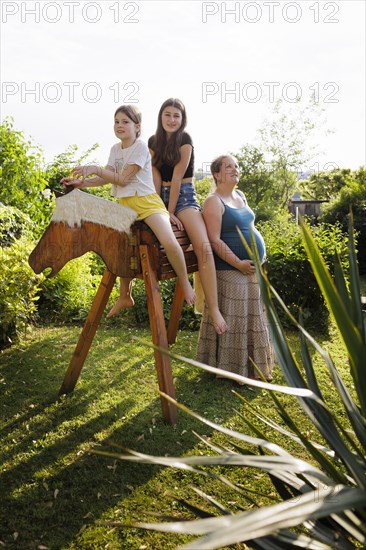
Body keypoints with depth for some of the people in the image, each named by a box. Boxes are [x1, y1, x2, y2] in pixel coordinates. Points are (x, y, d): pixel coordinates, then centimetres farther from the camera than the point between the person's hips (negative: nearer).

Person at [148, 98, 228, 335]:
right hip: (161, 196, 5)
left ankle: (214, 310, -30)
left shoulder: (185, 140, -7)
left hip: (184, 196, -5)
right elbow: (156, 177, 3)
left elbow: (177, 177, -12)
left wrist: (171, 212, -14)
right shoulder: (153, 141, 8)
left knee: (204, 247, -26)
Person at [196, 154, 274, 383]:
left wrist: (262, 249, 13)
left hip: (253, 268, 9)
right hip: (231, 270, -9)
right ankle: (232, 369, 12)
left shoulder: (240, 196, 14)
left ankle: (255, 367, 29)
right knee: (234, 320, -2)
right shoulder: (214, 201, -12)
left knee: (253, 318, 15)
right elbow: (214, 240, -20)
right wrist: (238, 263, -23)